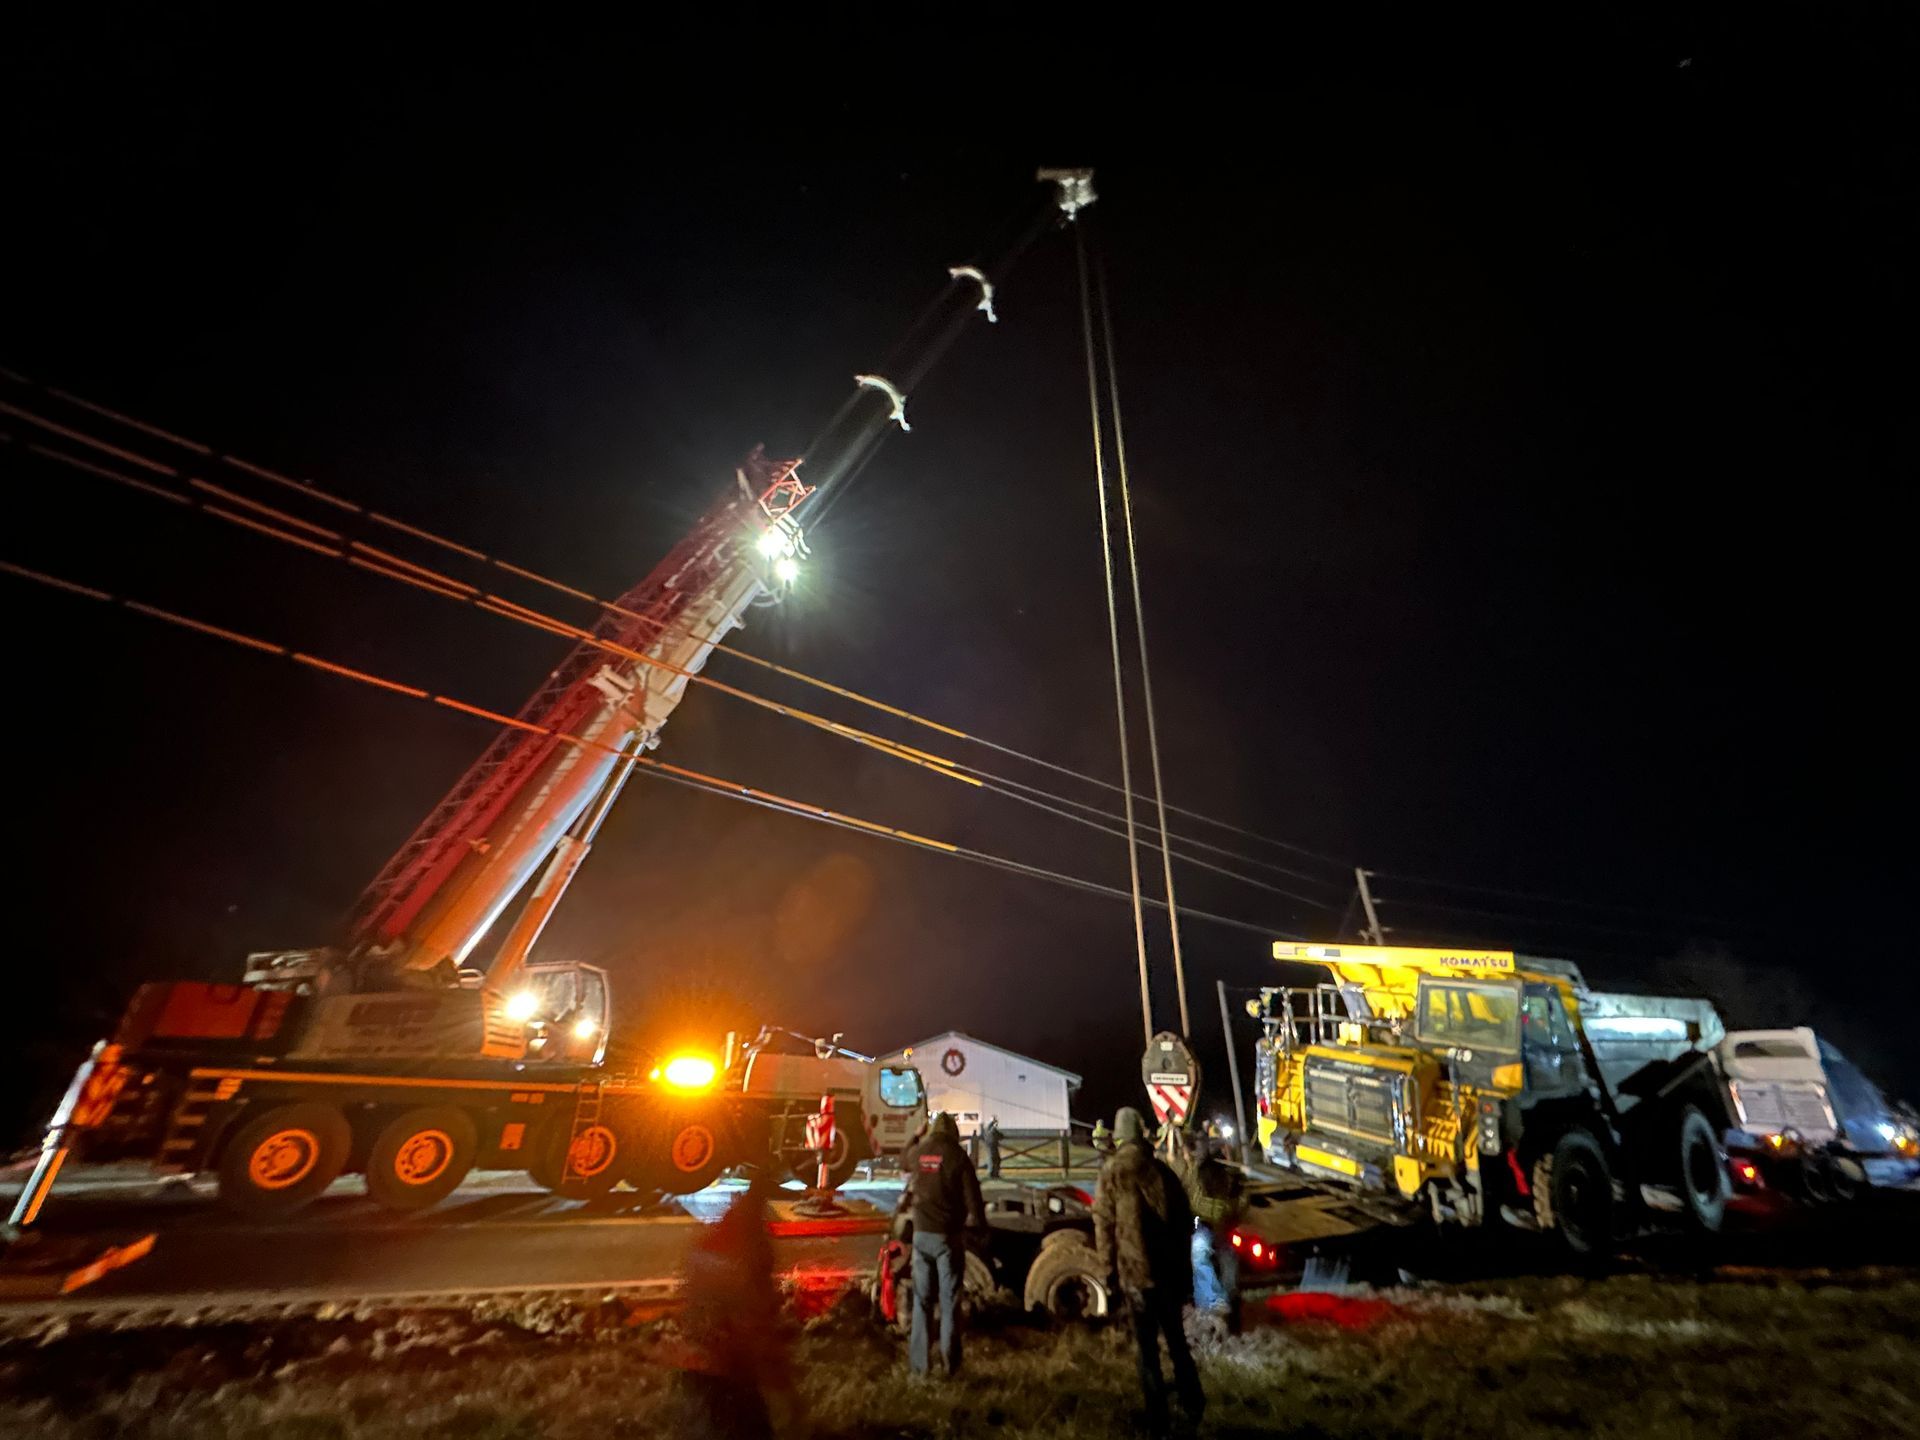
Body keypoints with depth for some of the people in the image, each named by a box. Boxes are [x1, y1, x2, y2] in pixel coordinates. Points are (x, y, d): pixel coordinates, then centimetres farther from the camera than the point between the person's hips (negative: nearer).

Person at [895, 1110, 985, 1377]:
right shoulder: (958, 1156, -10)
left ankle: (918, 1362, 16)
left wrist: (917, 1139, 36)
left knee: (922, 1299, 12)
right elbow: (972, 1197, -10)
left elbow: (903, 1166, 26)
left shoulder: (917, 1152, 2)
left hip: (921, 1233, 3)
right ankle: (950, 1363, 12)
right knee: (949, 1300, 7)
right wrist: (979, 1224, 4)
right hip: (949, 1235, -3)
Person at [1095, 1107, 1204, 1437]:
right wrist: (1185, 1272, 17)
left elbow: (1104, 1226, -9)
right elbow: (1184, 1224, 5)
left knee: (1148, 1349, 11)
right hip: (1169, 1270, 3)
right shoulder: (1163, 1171, -2)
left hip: (1135, 1272, -3)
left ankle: (1158, 1419, 19)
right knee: (1177, 1341, 22)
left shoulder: (1112, 1174, -12)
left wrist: (1111, 1270, 3)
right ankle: (1193, 1406, 30)